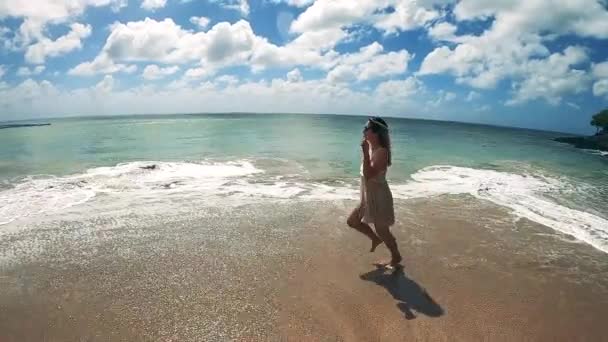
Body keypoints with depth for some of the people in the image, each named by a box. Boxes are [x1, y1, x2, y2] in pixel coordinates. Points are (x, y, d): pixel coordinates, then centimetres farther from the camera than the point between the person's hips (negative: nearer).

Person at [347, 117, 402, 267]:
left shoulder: (381, 152, -24)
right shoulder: (371, 148, 4)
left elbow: (369, 175, -33)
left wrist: (365, 153, -37)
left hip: (378, 196, -9)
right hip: (368, 196, 9)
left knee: (382, 231, 8)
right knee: (352, 221, 18)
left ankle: (396, 258, 31)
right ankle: (375, 239, 37)